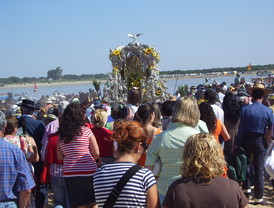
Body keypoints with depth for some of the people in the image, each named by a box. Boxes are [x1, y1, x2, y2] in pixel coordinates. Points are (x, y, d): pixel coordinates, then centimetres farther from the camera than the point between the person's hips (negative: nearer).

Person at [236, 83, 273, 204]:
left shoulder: (245, 109, -11)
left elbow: (241, 129, -7)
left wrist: (238, 144, 0)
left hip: (246, 140, 1)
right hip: (260, 141, 0)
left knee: (246, 164, 21)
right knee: (259, 169, 6)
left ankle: (246, 188, 27)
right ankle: (258, 197, 11)